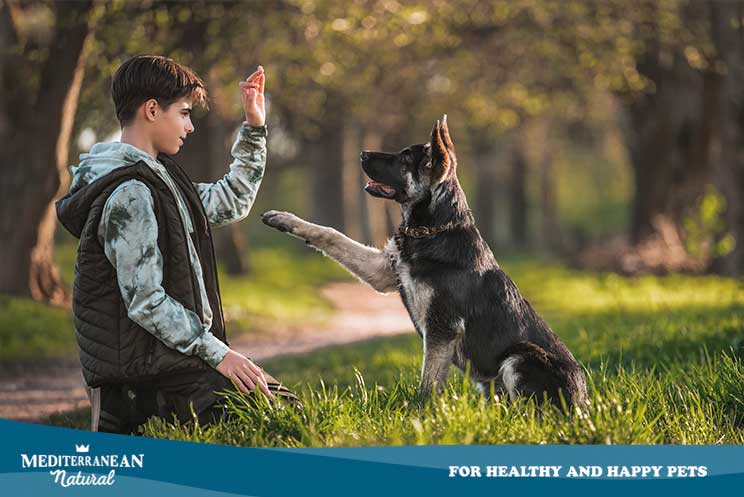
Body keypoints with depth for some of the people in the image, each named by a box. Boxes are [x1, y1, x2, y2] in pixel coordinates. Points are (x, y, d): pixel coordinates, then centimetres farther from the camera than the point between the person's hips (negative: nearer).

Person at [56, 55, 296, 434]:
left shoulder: (156, 177, 15)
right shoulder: (129, 194, -17)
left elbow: (231, 204, 28)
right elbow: (144, 300, -20)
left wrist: (254, 128, 21)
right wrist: (217, 353, -18)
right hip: (150, 371, -10)